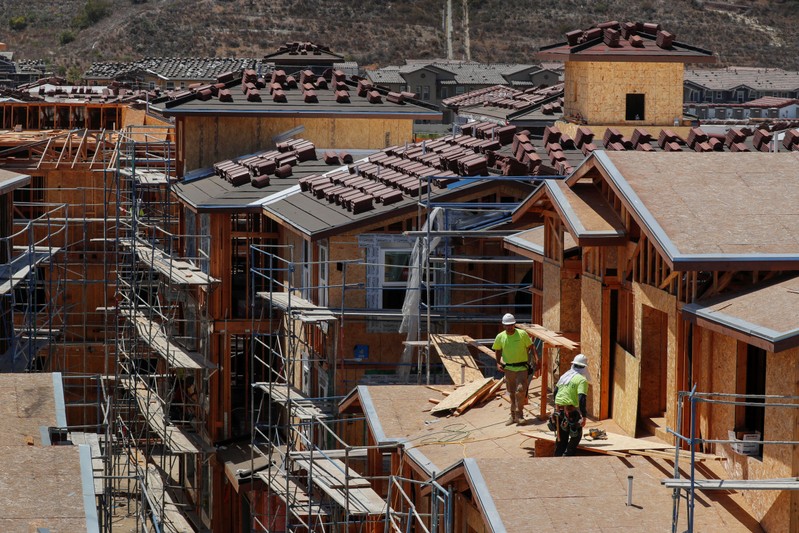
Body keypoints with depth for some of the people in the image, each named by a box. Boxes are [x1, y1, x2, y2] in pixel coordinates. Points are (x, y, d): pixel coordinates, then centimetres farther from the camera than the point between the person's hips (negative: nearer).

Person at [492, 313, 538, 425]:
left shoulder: (522, 334, -5)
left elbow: (530, 347, 2)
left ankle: (519, 415, -4)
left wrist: (535, 358, -11)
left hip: (522, 367, -3)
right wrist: (498, 363, -2)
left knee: (521, 390, -13)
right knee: (511, 393, 9)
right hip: (508, 368, 3)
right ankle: (513, 416, 18)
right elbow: (497, 351, 13)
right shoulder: (500, 337, 1)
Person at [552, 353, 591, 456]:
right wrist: (583, 416, -23)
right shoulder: (582, 380, -10)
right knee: (576, 436, 7)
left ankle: (557, 457, 18)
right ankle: (567, 455, -4)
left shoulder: (564, 376, 13)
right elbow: (581, 398, -20)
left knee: (562, 437, 17)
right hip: (571, 411, -7)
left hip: (559, 408, 7)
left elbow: (555, 392, 20)